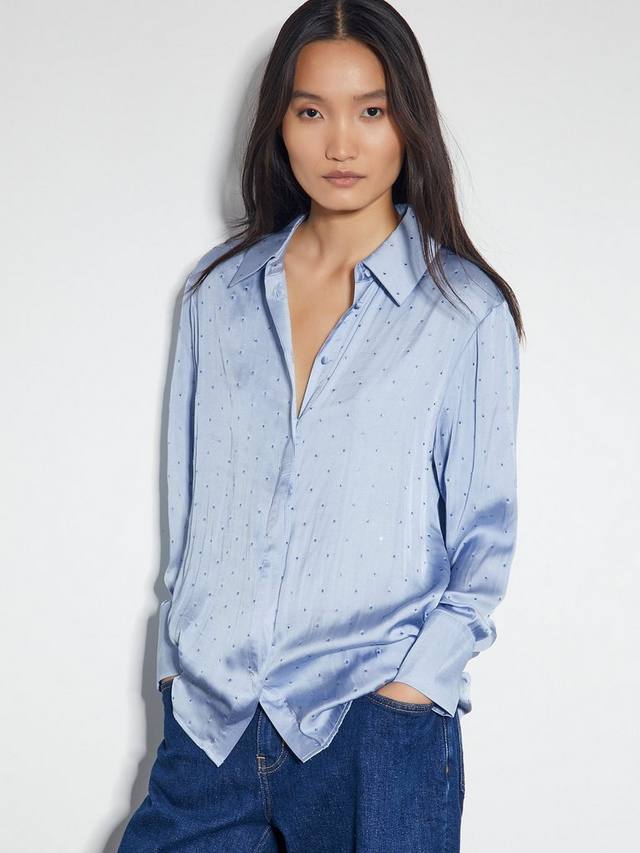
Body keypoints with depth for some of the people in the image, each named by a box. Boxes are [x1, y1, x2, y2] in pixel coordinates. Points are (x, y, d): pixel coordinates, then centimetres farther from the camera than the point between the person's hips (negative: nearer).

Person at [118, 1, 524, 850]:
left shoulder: (468, 310, -2)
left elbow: (485, 537, 1)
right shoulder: (220, 290, 8)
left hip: (375, 727, -3)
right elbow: (189, 500, 13)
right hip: (209, 721, 3)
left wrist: (417, 681, -10)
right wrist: (176, 662, 7)